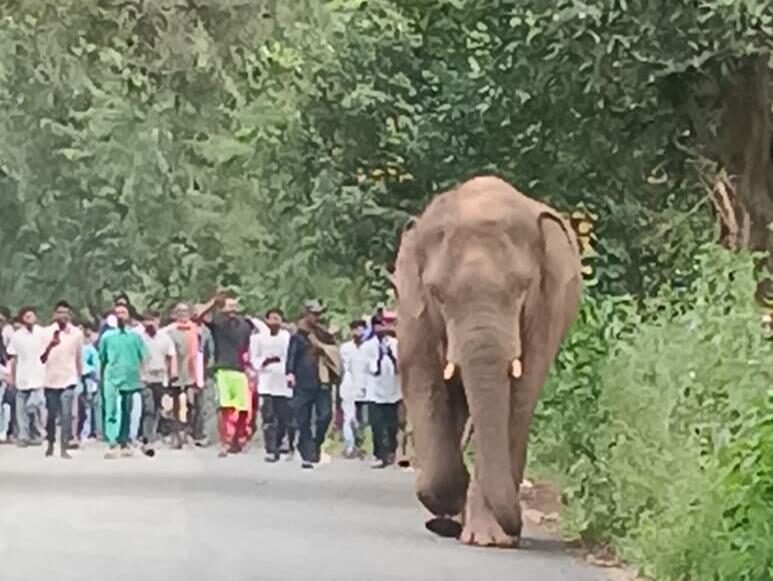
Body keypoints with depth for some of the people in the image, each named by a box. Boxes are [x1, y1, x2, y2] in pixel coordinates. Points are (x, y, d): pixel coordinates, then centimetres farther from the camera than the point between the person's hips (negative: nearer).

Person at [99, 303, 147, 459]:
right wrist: (101, 377, 13)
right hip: (112, 378, -1)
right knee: (111, 411, -13)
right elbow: (102, 358, 11)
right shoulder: (107, 336, 3)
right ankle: (111, 444, -20)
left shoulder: (135, 336, 3)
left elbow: (144, 358, 6)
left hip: (130, 379, 1)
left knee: (127, 413, 10)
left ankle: (124, 443, 21)